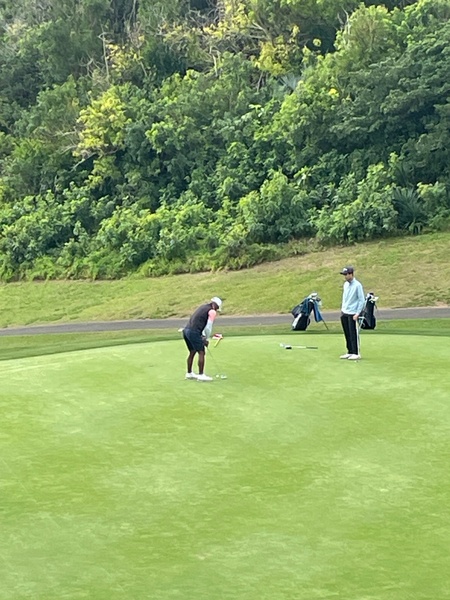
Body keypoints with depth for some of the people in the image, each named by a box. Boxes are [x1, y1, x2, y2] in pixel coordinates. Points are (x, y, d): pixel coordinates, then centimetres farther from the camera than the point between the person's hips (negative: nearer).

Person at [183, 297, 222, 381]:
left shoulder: (203, 307, 24)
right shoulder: (212, 312, -2)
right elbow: (208, 327, -5)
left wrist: (203, 336, 21)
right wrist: (207, 339, 8)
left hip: (186, 330, 9)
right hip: (194, 332, -9)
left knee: (192, 352, 20)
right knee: (201, 352, -2)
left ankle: (189, 373, 27)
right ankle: (201, 375, -3)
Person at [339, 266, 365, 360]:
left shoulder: (357, 285, -11)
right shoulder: (345, 284, 11)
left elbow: (362, 300, -10)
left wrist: (357, 313, -13)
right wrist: (342, 309, 13)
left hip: (352, 314, -7)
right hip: (344, 313, 7)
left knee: (354, 334, -4)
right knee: (347, 334, 9)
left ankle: (356, 353, 2)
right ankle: (350, 352, 16)